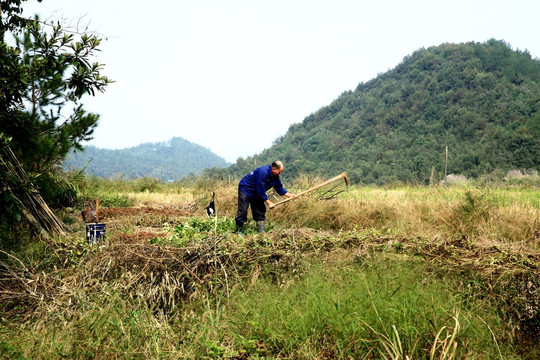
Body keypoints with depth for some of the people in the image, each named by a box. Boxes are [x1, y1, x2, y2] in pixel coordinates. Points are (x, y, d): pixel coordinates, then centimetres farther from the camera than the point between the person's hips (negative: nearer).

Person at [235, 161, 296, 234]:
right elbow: (260, 190, -29)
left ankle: (261, 231, 9)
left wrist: (289, 195, -4)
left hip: (256, 193, 9)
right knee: (243, 210, -8)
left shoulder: (275, 176, -5)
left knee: (260, 210, 5)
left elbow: (279, 188, 8)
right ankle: (239, 231, 1)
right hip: (245, 189, -9)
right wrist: (268, 202, -23)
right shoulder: (263, 172, -33)